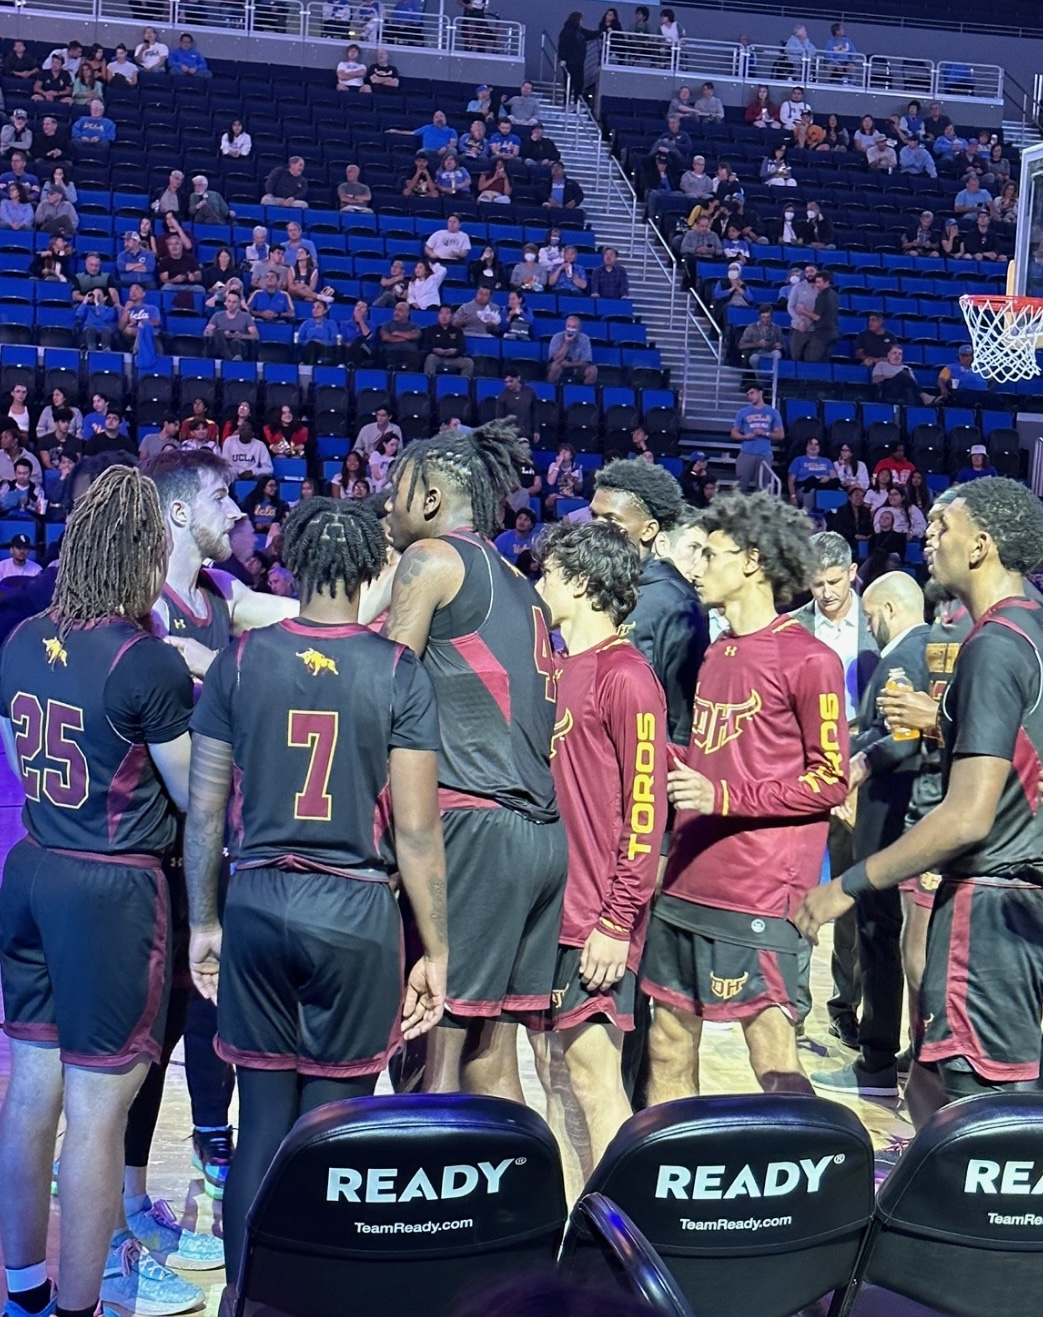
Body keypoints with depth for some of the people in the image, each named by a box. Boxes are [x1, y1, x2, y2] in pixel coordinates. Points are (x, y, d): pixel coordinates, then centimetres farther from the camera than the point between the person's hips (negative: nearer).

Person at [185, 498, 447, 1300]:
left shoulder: (240, 661, 1)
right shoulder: (399, 673, -5)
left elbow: (205, 811, 4)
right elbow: (416, 831, -6)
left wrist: (203, 923, 15)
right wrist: (435, 951, 2)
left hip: (258, 907, 2)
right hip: (356, 913, -2)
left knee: (263, 1122, 12)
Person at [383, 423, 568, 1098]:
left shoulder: (430, 558, 0)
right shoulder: (520, 586, 22)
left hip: (470, 821, -8)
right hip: (542, 832, 8)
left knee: (435, 1053, -6)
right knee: (492, 1055, 11)